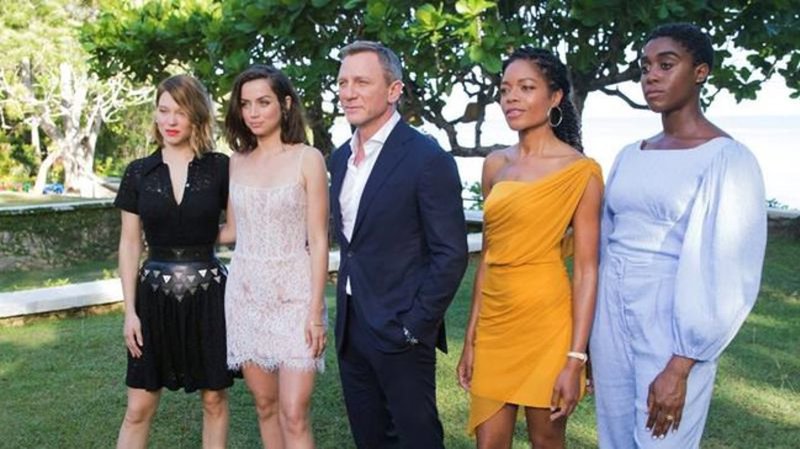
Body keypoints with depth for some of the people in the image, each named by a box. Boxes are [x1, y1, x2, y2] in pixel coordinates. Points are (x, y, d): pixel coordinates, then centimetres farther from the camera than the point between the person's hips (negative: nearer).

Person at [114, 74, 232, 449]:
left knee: (214, 400, 9)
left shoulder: (220, 168, -3)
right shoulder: (139, 172, 2)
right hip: (155, 294, 1)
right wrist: (130, 310, 0)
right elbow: (129, 244, 4)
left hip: (207, 292, -1)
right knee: (139, 407, 5)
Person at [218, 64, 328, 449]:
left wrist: (316, 311, -11)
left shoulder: (307, 158, -6)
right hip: (246, 293, 5)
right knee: (266, 406, 10)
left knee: (294, 415, -7)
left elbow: (318, 240, -7)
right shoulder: (236, 162, 7)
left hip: (293, 295, -4)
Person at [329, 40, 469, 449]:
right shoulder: (341, 158, 10)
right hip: (350, 325, 7)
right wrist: (347, 303, 12)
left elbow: (451, 253, -16)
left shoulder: (427, 158, -14)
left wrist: (415, 327, -16)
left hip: (400, 330, -7)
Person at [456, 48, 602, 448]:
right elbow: (489, 255, 12)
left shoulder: (581, 171, -8)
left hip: (545, 321, -5)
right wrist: (471, 337, 11)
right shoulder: (495, 165, 7)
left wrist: (575, 359, -15)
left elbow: (586, 271, -10)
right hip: (494, 322, 5)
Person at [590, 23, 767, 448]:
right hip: (611, 316, 6)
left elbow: (725, 273, -13)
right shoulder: (629, 156, 10)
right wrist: (589, 339, 12)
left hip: (670, 324, -6)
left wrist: (680, 365, -16)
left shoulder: (727, 159, -9)